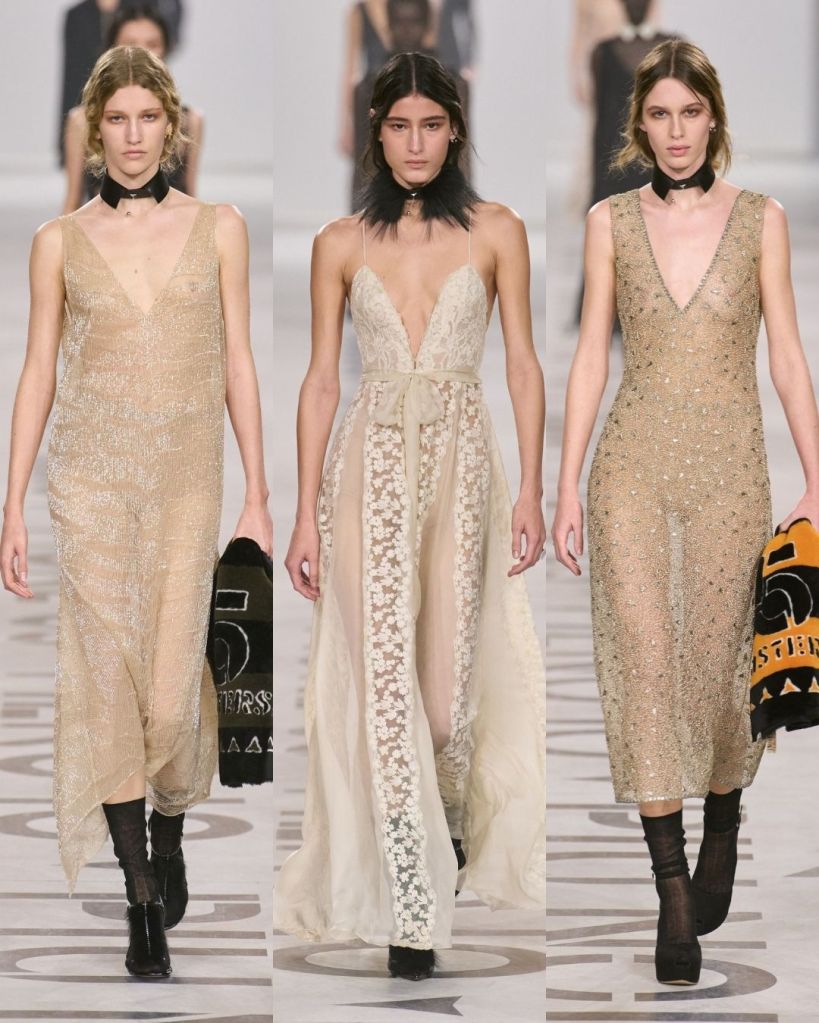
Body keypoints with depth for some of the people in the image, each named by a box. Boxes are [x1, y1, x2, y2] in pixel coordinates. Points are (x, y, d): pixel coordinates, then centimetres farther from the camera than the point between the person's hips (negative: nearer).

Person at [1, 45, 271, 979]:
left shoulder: (218, 230, 5)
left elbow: (237, 365, 7)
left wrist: (257, 495, 4)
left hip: (188, 481, 0)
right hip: (91, 481, 0)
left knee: (174, 686, -3)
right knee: (108, 681, -3)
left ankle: (168, 834, 28)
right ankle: (141, 900, 5)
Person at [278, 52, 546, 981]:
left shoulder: (495, 233, 3)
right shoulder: (342, 244, 4)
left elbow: (523, 365, 4)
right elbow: (320, 381, 4)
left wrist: (530, 490, -2)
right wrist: (307, 513, 1)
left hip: (462, 459, 0)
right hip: (372, 460, 0)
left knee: (452, 668, 4)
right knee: (384, 671, -8)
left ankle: (451, 825, 36)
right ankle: (413, 908, -5)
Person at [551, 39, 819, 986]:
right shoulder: (611, 222, 5)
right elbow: (591, 357, 6)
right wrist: (567, 484, 2)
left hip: (727, 462, 0)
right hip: (635, 460, 0)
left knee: (715, 655, 4)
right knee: (644, 655, -10)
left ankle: (722, 830, 34)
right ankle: (673, 893, -11)